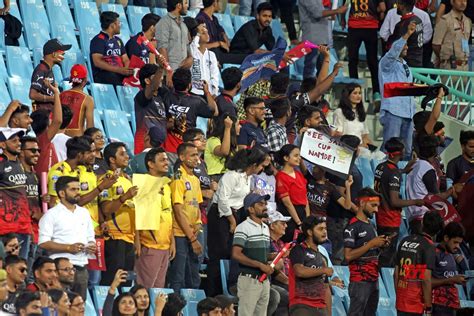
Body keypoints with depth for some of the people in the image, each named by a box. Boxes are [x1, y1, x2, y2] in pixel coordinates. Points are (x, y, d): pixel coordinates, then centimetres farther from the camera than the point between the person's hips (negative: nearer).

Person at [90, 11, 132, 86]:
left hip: (120, 76, 7)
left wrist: (127, 69, -7)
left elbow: (125, 60, 19)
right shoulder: (98, 40, -2)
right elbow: (97, 62, -14)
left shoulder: (118, 40, 24)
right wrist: (119, 70, -21)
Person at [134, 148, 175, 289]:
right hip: (149, 245, -8)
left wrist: (172, 241, 16)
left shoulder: (166, 186, 15)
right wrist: (137, 242, -19)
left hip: (165, 245, 8)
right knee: (145, 288, -6)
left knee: (159, 287, 11)